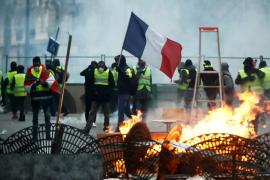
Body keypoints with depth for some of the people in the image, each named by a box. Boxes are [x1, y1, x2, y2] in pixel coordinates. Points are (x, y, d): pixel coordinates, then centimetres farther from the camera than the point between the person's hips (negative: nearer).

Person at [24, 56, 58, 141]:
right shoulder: (29, 73, 2)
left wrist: (44, 83, -27)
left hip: (46, 97, -2)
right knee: (35, 117, 11)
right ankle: (34, 136, 19)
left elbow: (52, 82, -13)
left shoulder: (46, 71, -3)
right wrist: (33, 86, -18)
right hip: (35, 98, 2)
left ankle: (48, 135, 4)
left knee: (47, 116, -1)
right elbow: (27, 87, 1)